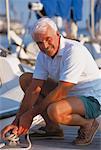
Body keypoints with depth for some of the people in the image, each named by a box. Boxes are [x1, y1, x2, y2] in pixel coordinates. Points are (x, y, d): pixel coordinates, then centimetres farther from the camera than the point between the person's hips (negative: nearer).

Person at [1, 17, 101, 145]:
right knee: (25, 79, 4)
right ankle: (52, 128, 5)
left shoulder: (74, 51, -26)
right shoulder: (43, 55, -1)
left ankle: (88, 124, -5)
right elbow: (34, 89, -4)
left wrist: (30, 114, -22)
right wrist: (16, 122, -13)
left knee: (55, 111, -38)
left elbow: (61, 92, -28)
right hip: (68, 95, 9)